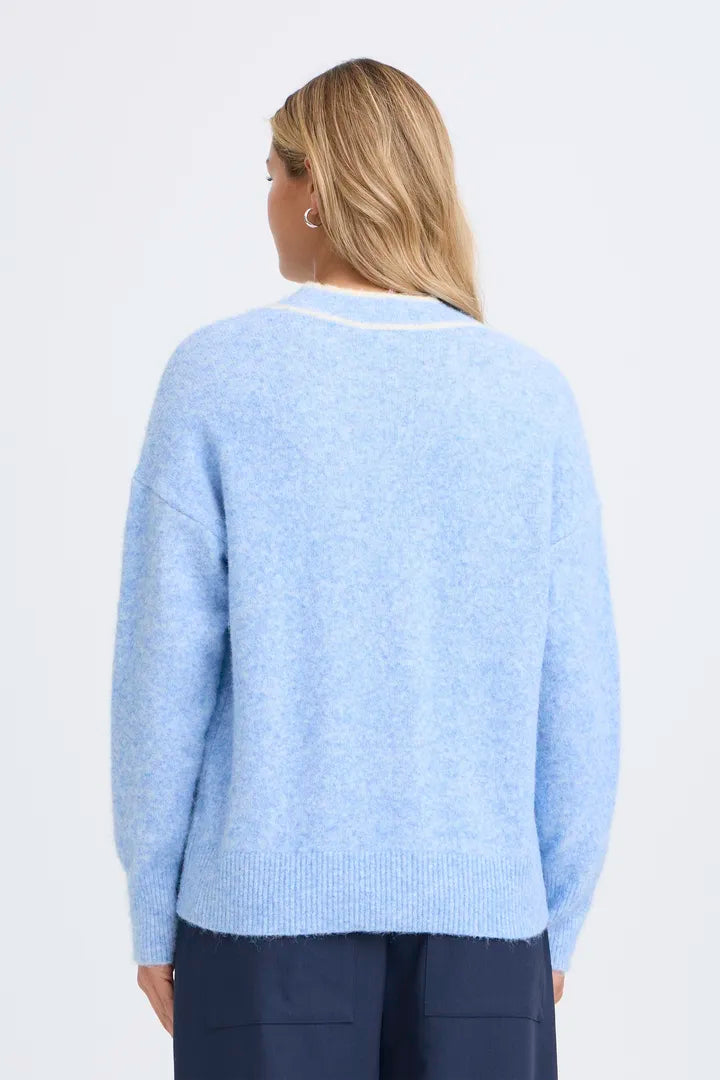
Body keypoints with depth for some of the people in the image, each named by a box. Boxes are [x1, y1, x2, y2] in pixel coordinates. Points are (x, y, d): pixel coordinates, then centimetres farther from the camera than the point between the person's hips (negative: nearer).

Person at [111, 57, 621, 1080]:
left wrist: (152, 918, 5)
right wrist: (557, 925, 11)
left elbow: (164, 670, -5)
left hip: (269, 901, -1)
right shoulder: (534, 391, 0)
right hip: (482, 908, 2)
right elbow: (578, 693, 0)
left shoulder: (217, 371, -5)